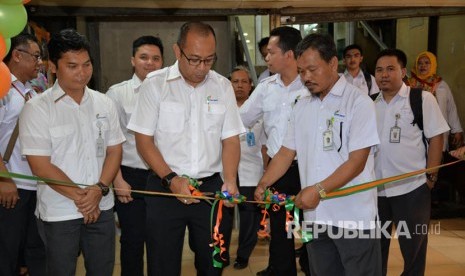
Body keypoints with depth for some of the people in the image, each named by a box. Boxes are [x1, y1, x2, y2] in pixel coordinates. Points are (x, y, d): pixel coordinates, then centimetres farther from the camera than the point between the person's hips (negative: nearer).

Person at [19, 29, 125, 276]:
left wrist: (99, 189, -11)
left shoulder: (104, 104, 5)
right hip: (59, 213, -3)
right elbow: (40, 166, -11)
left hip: (102, 208, 4)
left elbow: (114, 150, 5)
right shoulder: (37, 108, -7)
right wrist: (80, 197, -11)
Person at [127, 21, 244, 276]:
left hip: (212, 188, 2)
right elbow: (144, 140, -4)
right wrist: (171, 179, -14)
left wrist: (229, 180, -12)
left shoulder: (223, 86, 3)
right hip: (165, 188, -2)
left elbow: (230, 140, 4)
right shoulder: (155, 84, -4)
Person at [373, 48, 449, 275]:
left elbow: (436, 138, -7)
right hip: (375, 188, 4)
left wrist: (431, 176, -10)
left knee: (413, 247, 11)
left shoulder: (422, 99, -6)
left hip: (411, 188, -4)